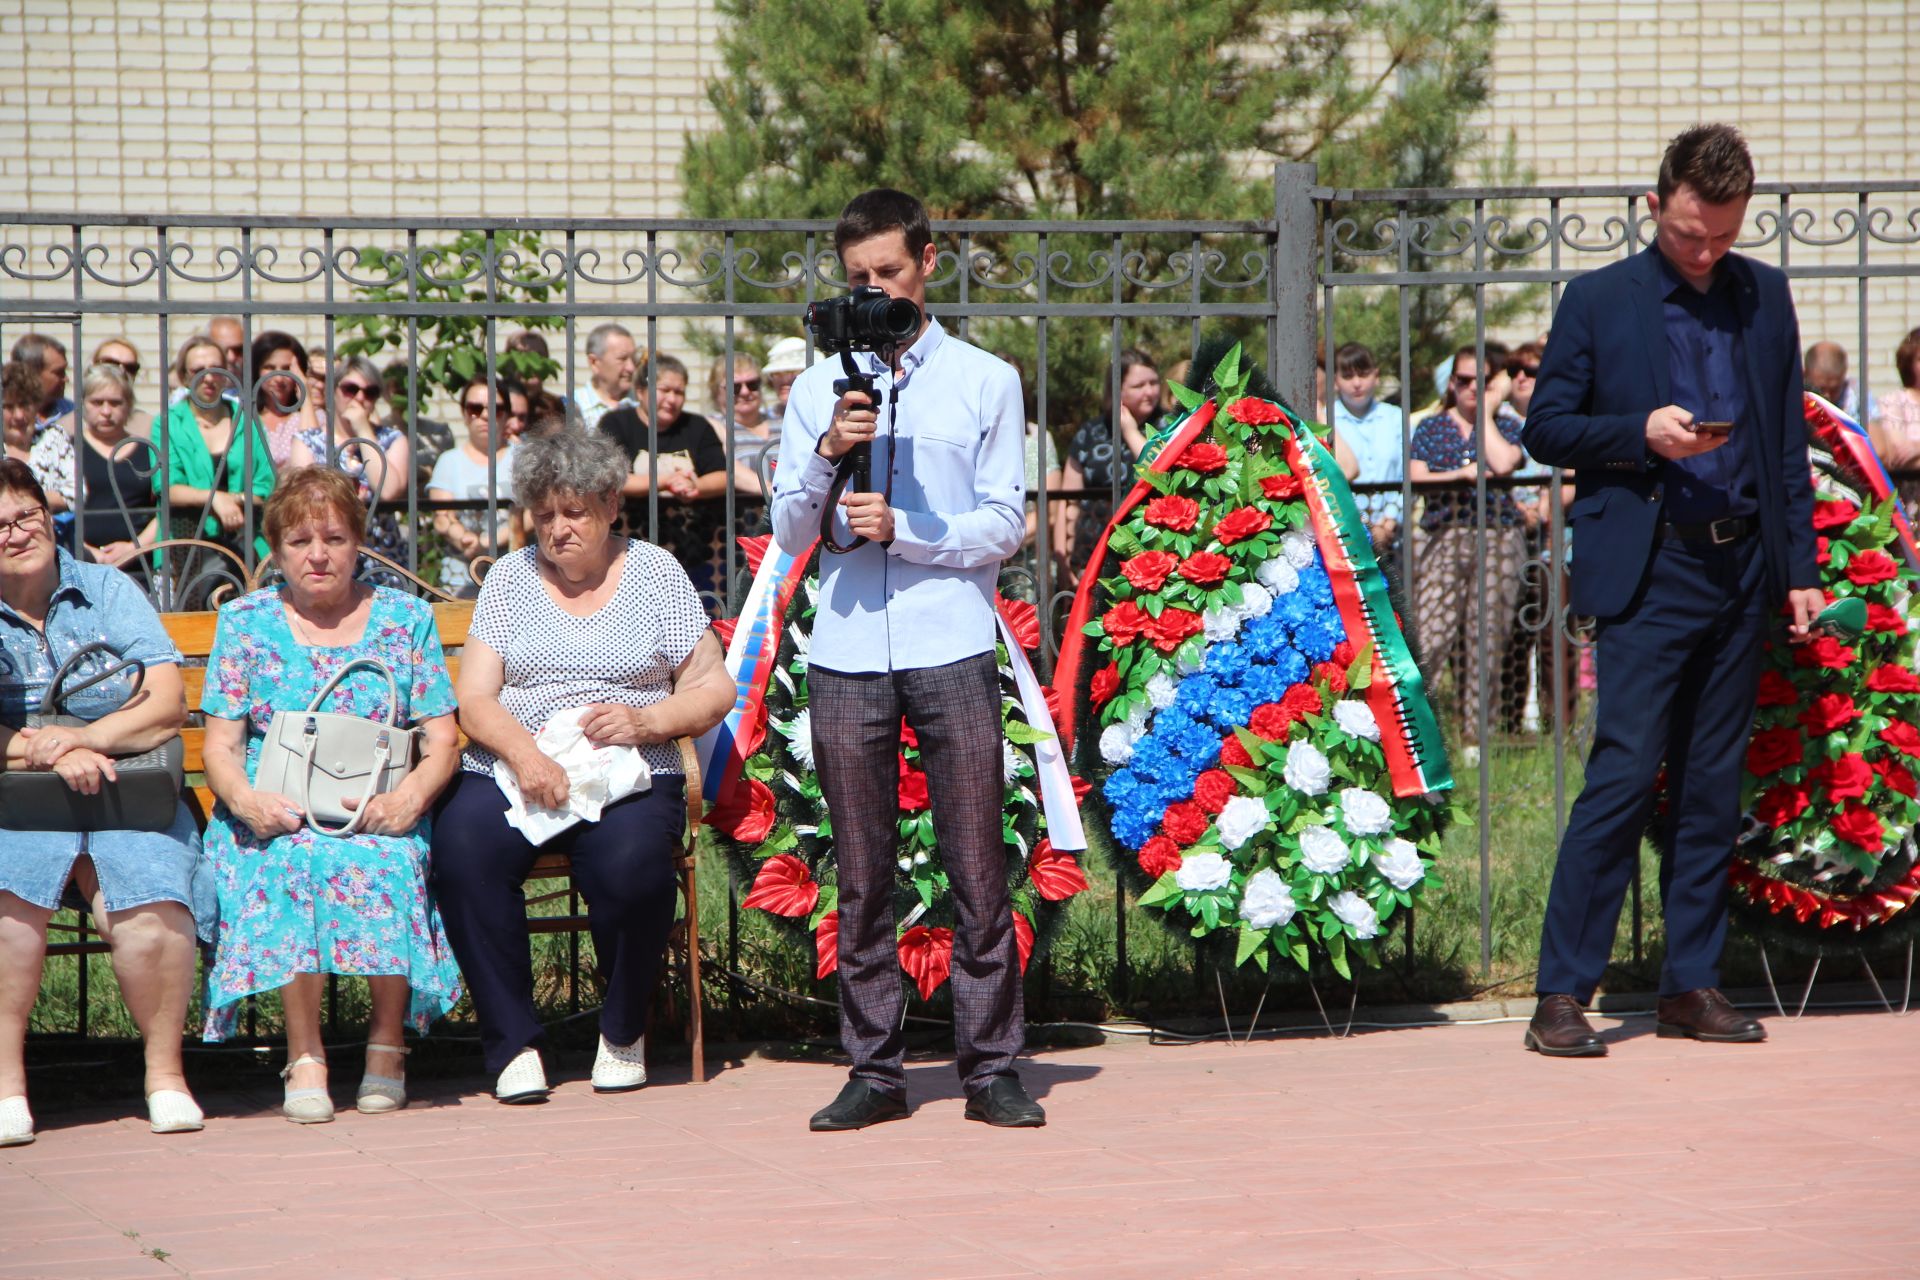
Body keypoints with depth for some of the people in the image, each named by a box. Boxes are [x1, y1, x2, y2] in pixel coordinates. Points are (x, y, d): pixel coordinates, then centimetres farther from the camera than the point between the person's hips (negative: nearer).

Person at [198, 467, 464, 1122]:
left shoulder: (406, 619, 11)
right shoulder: (244, 622, 11)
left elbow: (442, 738, 7)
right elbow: (220, 746, 5)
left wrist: (413, 793, -15)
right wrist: (247, 799, -17)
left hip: (379, 819, 0)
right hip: (276, 816, 0)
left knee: (382, 862, -35)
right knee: (297, 861, -36)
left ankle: (388, 1039, -17)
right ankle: (303, 1054, -28)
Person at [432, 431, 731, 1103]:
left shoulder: (654, 573, 12)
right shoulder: (510, 577, 14)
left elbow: (714, 688, 10)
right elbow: (474, 699, 4)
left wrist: (646, 721, -10)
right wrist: (523, 752, -16)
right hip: (509, 772, 1)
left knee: (631, 861, -35)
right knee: (463, 847, -32)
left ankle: (624, 1031, -7)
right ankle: (513, 1042, -19)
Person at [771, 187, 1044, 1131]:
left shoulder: (986, 382, 8)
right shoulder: (818, 388, 14)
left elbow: (1006, 525, 3)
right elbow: (787, 532, 10)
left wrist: (905, 532, -10)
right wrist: (826, 456, -7)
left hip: (952, 649, -2)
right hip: (846, 656, 2)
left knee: (977, 867, -3)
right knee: (861, 876, 2)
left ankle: (991, 1068, 2)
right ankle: (874, 1071, 7)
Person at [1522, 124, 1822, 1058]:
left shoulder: (1765, 298, 12)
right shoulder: (1598, 301, 1)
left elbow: (1789, 440, 14)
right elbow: (1545, 429, 2)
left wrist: (1801, 566, 9)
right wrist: (1641, 433, -15)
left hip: (1741, 569, 4)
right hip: (1648, 570, -4)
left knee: (1714, 786, 7)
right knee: (1624, 773, -10)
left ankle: (1691, 984, 14)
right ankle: (1562, 992, -7)